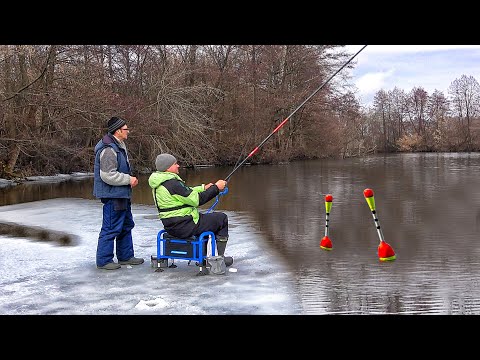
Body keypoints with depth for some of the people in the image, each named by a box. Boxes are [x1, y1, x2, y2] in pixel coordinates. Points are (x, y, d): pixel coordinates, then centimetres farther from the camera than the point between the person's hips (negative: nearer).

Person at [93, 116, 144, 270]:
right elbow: (108, 175, -26)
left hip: (121, 194, 11)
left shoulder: (119, 146, 14)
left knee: (126, 225, 18)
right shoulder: (108, 150, -21)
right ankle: (103, 260, 8)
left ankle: (125, 256, 29)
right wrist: (128, 180, -19)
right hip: (112, 195, -11)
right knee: (111, 228, -3)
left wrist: (129, 179, 11)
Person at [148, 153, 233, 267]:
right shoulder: (173, 183, -23)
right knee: (222, 218, 4)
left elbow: (187, 193, 17)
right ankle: (220, 257, 12)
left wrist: (204, 188, 10)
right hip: (183, 226, -10)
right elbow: (196, 200, -20)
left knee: (205, 218, 34)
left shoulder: (159, 183, 8)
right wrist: (216, 188, -11)